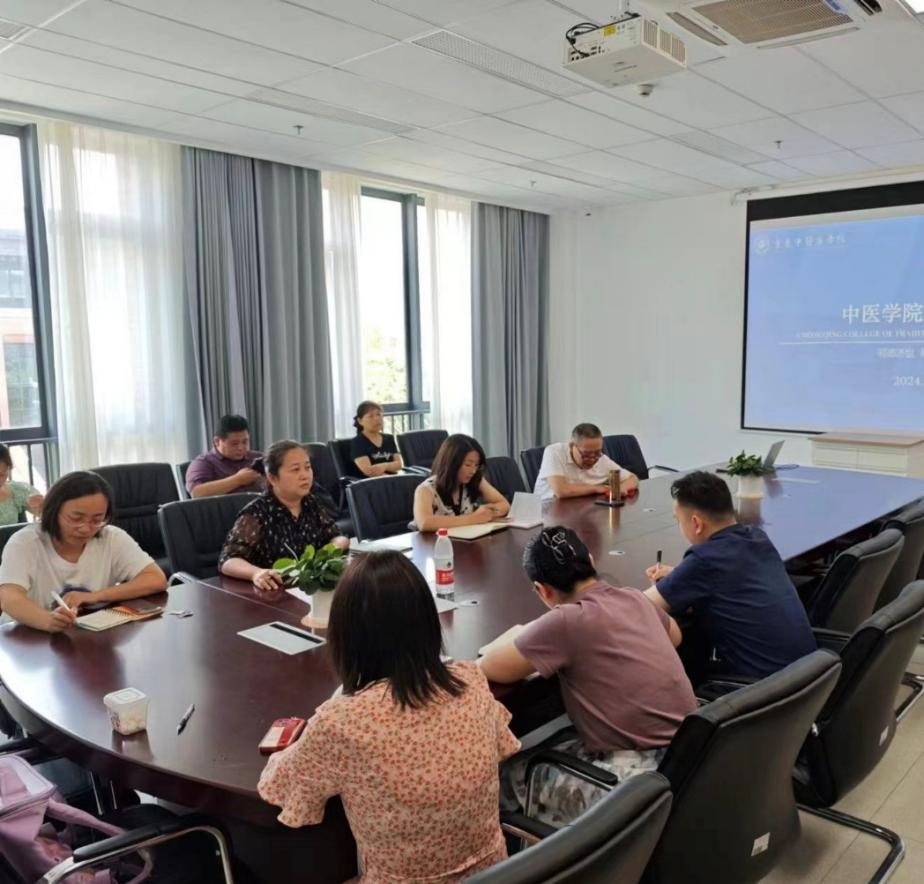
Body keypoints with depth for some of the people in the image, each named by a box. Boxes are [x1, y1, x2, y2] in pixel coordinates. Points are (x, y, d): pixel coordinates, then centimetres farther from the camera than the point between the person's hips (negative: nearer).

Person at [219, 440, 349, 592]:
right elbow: (227, 560, -15)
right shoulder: (256, 514, -9)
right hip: (275, 593, -7)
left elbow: (333, 538, 20)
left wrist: (340, 543, -4)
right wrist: (256, 572, -35)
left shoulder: (312, 504, 8)